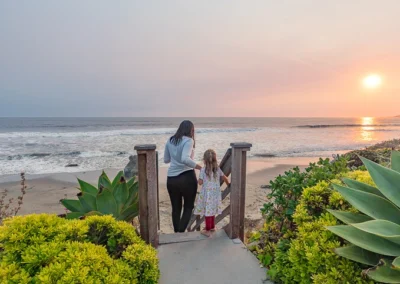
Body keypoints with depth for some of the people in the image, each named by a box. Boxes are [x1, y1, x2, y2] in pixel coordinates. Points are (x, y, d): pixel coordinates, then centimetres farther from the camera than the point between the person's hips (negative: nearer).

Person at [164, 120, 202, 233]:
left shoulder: (170, 141, 8)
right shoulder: (188, 140, -10)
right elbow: (185, 159, -25)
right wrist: (200, 167, -21)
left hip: (171, 179, 5)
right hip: (187, 177, -5)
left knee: (176, 208, 16)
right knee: (188, 207, 13)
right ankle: (180, 232, 4)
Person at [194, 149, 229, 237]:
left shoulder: (203, 169, -13)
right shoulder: (217, 168, 1)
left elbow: (200, 182, -12)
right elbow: (224, 178, 10)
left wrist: (200, 178, 9)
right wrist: (228, 183, 29)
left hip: (207, 194, -5)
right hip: (215, 193, 5)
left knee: (208, 212, 4)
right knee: (212, 210, 20)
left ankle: (208, 230, 13)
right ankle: (212, 227, 35)